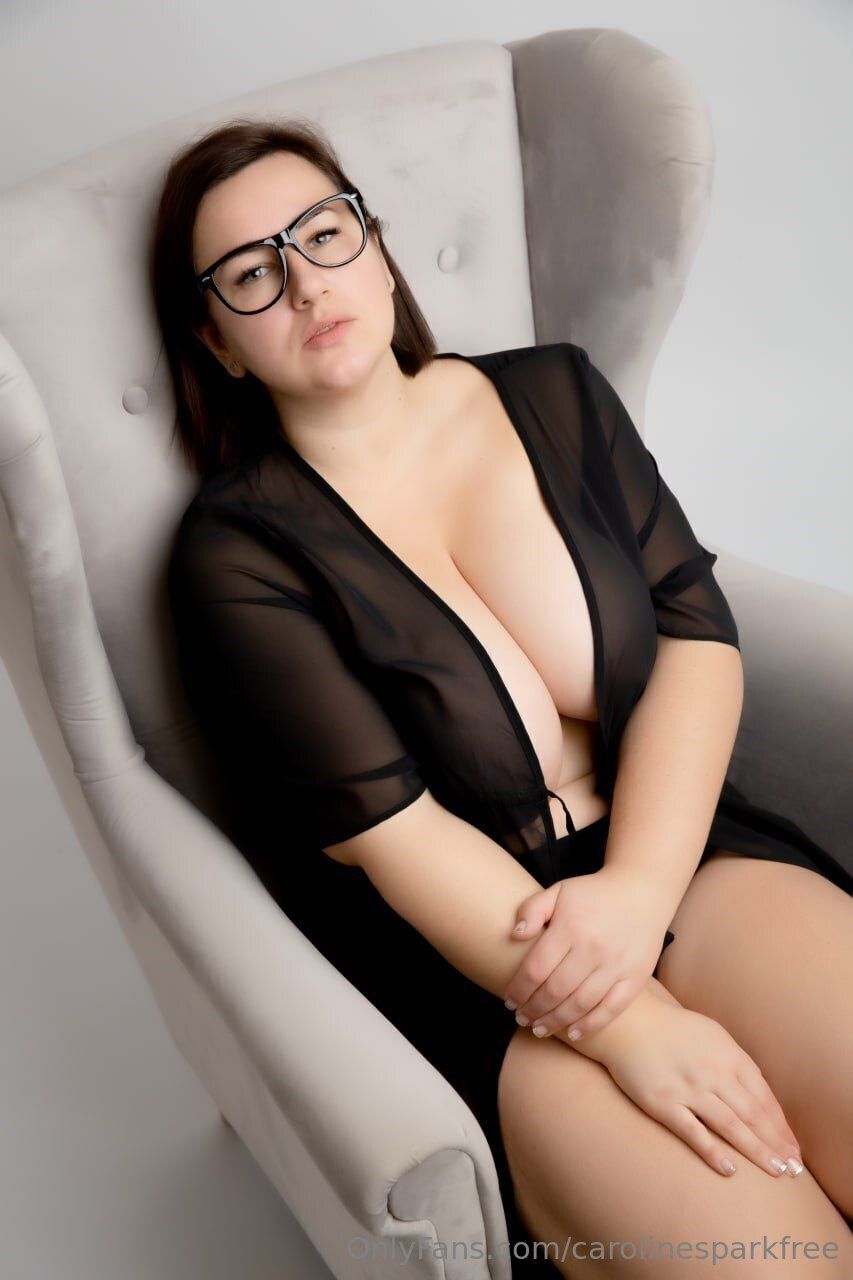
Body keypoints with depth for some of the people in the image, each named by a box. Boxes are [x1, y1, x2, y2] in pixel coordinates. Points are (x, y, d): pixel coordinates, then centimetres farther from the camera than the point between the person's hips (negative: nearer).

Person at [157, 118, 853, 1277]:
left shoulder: (554, 396, 8)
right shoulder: (238, 554, -5)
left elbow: (697, 630, 1)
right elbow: (389, 830, -13)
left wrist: (637, 891, -14)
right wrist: (633, 1024, -19)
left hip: (677, 849, 4)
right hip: (464, 957, -4)